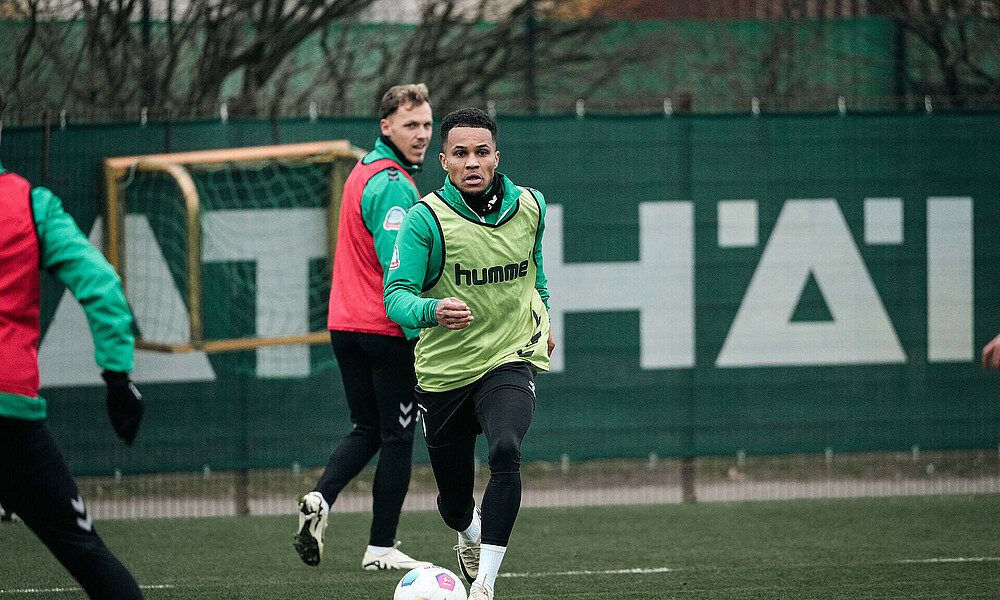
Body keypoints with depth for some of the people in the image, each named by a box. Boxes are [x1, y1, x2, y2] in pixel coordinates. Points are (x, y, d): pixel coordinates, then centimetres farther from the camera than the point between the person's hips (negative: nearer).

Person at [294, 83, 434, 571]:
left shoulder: (365, 170, 14)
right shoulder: (395, 185, -16)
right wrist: (420, 329, -23)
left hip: (345, 325, 9)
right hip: (387, 330, -9)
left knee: (367, 429, 16)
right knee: (398, 437, 2)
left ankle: (320, 498, -7)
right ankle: (381, 547, 5)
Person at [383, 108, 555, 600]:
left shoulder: (529, 206, -2)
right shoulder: (427, 218, -14)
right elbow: (397, 295, -20)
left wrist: (542, 315, 31)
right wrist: (433, 312, -41)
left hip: (511, 358, 0)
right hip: (444, 370, 0)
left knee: (505, 450, -30)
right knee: (454, 500, 11)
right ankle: (471, 532, 51)